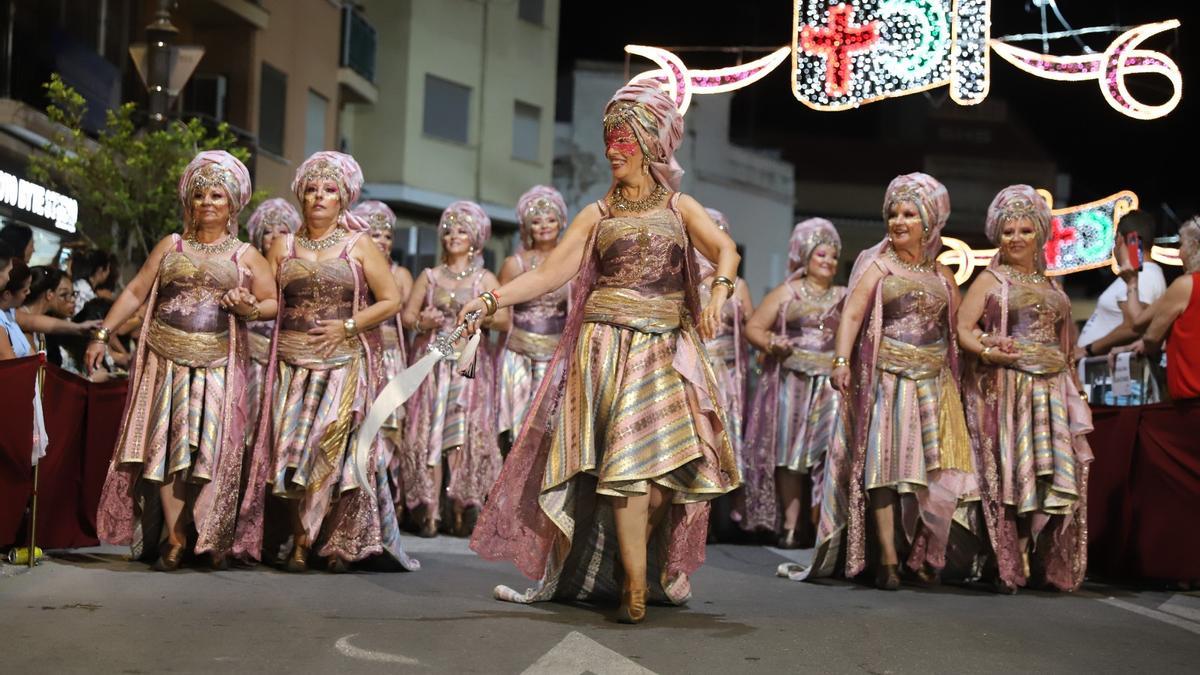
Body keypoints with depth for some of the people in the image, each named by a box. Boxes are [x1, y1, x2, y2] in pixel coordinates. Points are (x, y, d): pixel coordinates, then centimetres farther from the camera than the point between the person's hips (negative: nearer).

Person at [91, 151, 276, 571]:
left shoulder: (244, 256, 10)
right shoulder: (171, 246, 14)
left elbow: (274, 302, 7)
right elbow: (135, 293, 10)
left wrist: (251, 309, -15)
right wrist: (102, 334, 3)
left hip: (216, 367, -1)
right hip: (166, 361, 1)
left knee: (212, 448, -5)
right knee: (166, 443, -4)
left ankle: (213, 540, 3)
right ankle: (174, 540, -2)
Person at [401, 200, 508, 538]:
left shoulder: (485, 280, 11)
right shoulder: (429, 276, 15)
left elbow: (504, 321, 1)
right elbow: (407, 314, 9)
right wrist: (421, 323, -12)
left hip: (469, 362, -1)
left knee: (463, 434, -10)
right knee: (430, 433, -7)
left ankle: (461, 509, -11)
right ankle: (430, 512, -10)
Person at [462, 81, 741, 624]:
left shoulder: (680, 207, 13)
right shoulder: (597, 215, 11)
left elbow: (726, 250, -3)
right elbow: (549, 274, 3)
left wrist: (719, 292, -24)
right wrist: (490, 299, -11)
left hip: (667, 349, 1)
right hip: (610, 344, -1)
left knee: (670, 460, -6)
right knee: (629, 458, -12)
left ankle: (649, 568, 11)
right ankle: (635, 585, -13)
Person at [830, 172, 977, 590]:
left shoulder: (941, 275, 14)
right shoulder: (877, 266, 1)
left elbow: (960, 326, 19)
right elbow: (851, 314, -11)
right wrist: (842, 361, -23)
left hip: (933, 383, 4)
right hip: (887, 379, -4)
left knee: (931, 469, 2)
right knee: (886, 465, -6)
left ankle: (922, 556, 12)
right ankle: (888, 560, -7)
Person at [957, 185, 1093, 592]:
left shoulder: (1049, 286, 19)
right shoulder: (989, 281, 4)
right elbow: (963, 329, -6)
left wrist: (1075, 387, 17)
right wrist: (987, 351, -24)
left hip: (1050, 390, 5)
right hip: (1004, 388, -5)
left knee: (1051, 475, 0)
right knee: (1010, 473, -7)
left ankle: (1047, 564, 6)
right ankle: (1009, 568, -4)